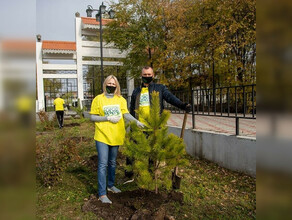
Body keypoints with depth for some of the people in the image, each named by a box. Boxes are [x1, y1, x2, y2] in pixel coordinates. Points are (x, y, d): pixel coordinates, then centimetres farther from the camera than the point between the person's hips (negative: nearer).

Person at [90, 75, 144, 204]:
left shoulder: (121, 100, 5)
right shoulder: (98, 99, -2)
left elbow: (126, 114, -6)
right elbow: (92, 117, -3)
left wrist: (136, 121, -24)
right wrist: (108, 118, -15)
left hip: (116, 136, 4)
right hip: (102, 136, -3)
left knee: (112, 163, 18)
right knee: (103, 164, -6)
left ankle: (111, 185, 37)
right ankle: (102, 194, 3)